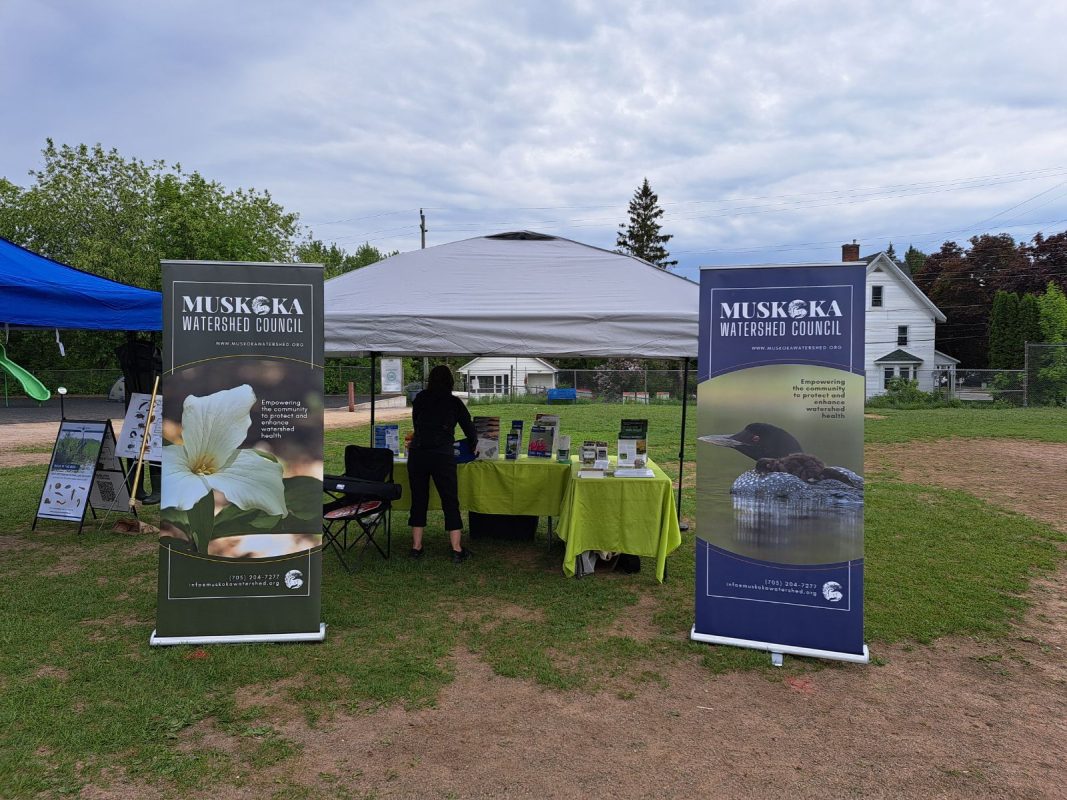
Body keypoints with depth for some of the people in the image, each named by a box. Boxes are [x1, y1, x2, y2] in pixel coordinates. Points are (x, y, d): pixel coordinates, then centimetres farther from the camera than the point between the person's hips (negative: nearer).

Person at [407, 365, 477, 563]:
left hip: (417, 453, 3)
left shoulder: (420, 399, 11)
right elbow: (468, 426, 15)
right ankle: (457, 550, 7)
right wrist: (473, 445, 34)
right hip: (442, 455, -2)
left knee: (418, 500, 13)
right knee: (450, 502, 5)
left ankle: (416, 547, 19)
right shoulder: (454, 402, 6)